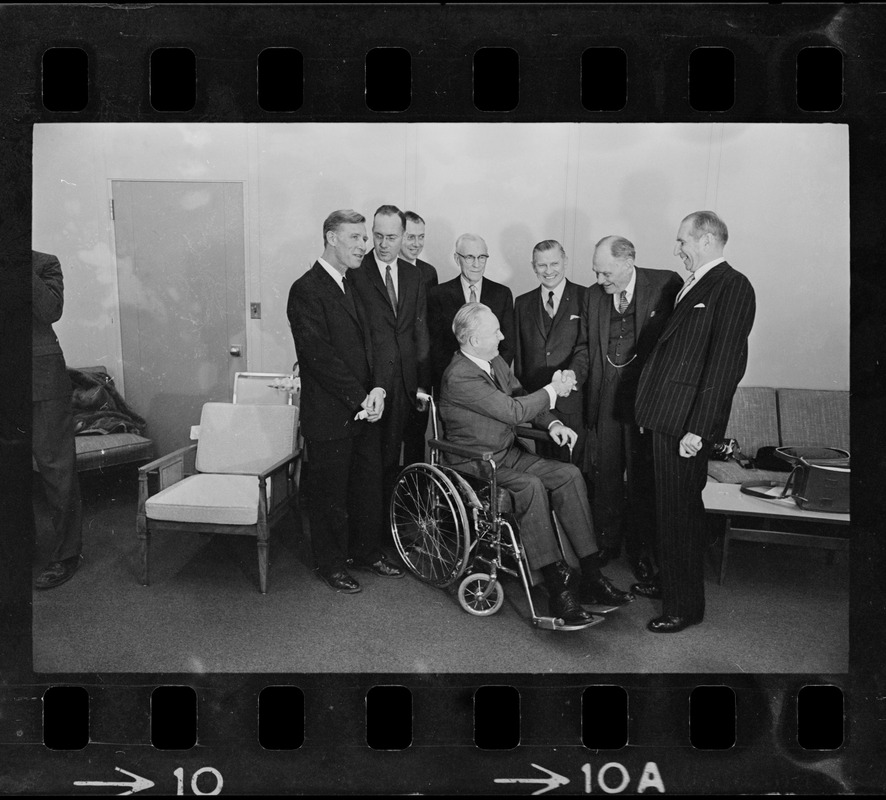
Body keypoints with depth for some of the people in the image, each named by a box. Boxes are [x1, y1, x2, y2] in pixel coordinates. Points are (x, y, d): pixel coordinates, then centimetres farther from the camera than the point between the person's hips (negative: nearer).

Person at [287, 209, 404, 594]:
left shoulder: (353, 286, 15)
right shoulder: (306, 291, -12)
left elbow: (367, 343, 12)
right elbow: (319, 355, -18)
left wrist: (377, 389, -4)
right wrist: (359, 399, -16)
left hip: (365, 410, 8)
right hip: (329, 414, -8)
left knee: (369, 485, 15)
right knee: (330, 491, 6)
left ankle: (366, 551, 32)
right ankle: (331, 563, 22)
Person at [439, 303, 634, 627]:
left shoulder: (496, 362, 8)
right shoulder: (459, 377, -22)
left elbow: (522, 400, 16)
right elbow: (513, 411, -24)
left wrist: (552, 424, -3)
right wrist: (553, 390, -11)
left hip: (509, 454, 8)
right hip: (476, 466, -8)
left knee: (570, 474, -12)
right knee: (531, 487, -34)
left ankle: (590, 578, -11)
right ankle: (559, 589, -26)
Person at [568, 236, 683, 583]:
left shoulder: (666, 285, -5)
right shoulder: (594, 294, 8)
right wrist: (574, 372, -4)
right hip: (605, 396, 4)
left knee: (642, 476, 5)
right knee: (604, 473, 9)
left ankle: (641, 551, 21)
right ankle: (606, 543, 27)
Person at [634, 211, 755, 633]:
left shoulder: (732, 287, -12)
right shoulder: (692, 286, 16)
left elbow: (724, 365, -18)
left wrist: (698, 429, -20)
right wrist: (648, 409, 13)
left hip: (685, 424, -8)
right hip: (664, 417, 8)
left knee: (680, 514, 1)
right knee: (670, 507, 19)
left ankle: (685, 606, 17)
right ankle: (669, 582, 36)